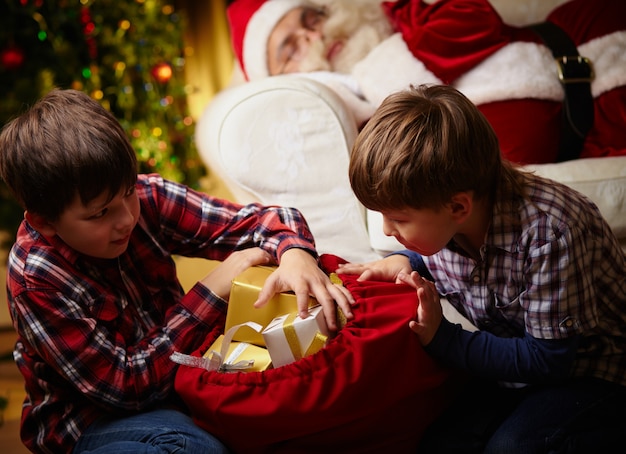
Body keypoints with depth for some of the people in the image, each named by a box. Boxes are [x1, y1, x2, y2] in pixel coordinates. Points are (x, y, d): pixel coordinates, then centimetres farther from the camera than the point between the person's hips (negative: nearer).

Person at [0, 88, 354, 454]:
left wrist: (295, 255, -35)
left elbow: (266, 221, -10)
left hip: (176, 373, 5)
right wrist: (211, 294, -25)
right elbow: (124, 386, -23)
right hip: (96, 419, -4)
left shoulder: (146, 197, -12)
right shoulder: (35, 282, -23)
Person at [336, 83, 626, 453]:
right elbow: (432, 259, 13)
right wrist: (401, 263, -11)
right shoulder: (433, 216, -13)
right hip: (517, 358, 5)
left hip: (593, 369, -5)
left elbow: (549, 358, -26)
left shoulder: (548, 232, -33)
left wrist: (442, 339, -26)